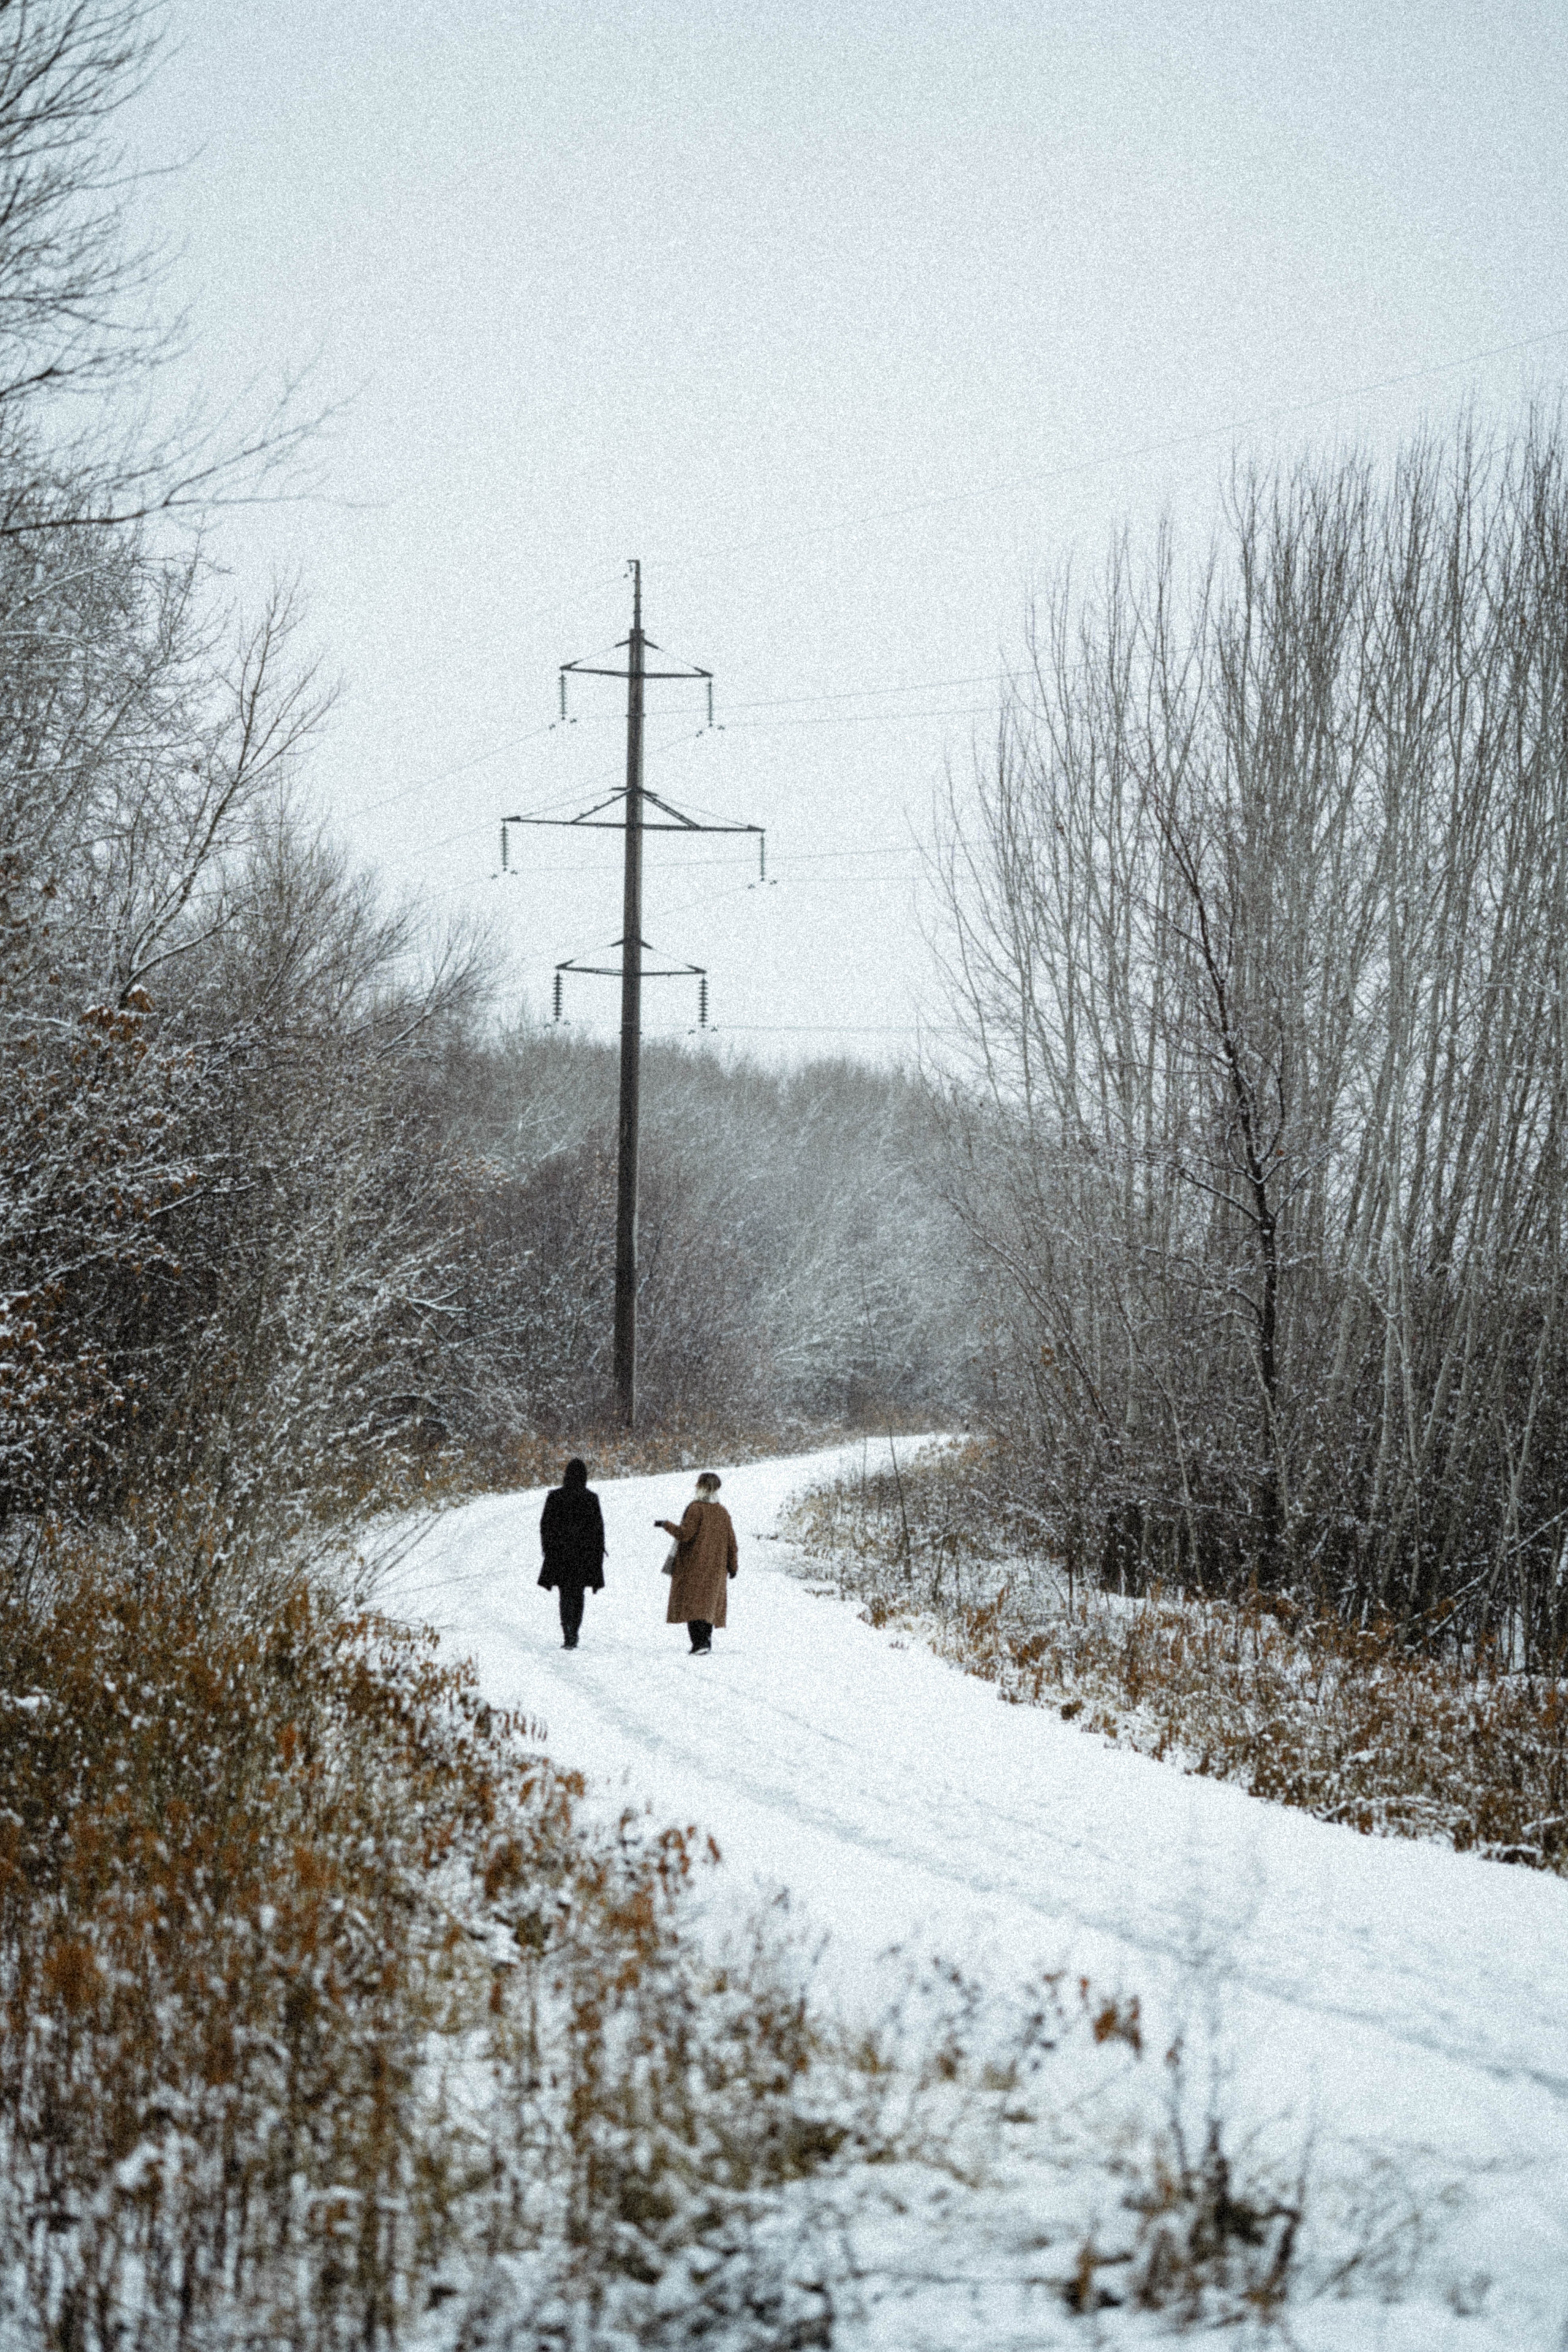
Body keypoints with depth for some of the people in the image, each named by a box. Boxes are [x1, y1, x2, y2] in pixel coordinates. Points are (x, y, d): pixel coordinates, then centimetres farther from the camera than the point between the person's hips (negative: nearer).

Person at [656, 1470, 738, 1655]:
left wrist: (666, 1524, -3)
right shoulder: (722, 1512, 6)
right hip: (715, 1568, 6)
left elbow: (684, 1534, -19)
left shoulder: (696, 1508, -12)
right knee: (709, 1605, 14)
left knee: (692, 1604, -6)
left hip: (693, 1566, -6)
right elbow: (731, 1541, 8)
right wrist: (733, 1566, 18)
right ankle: (706, 1642, 14)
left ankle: (699, 1642, -18)